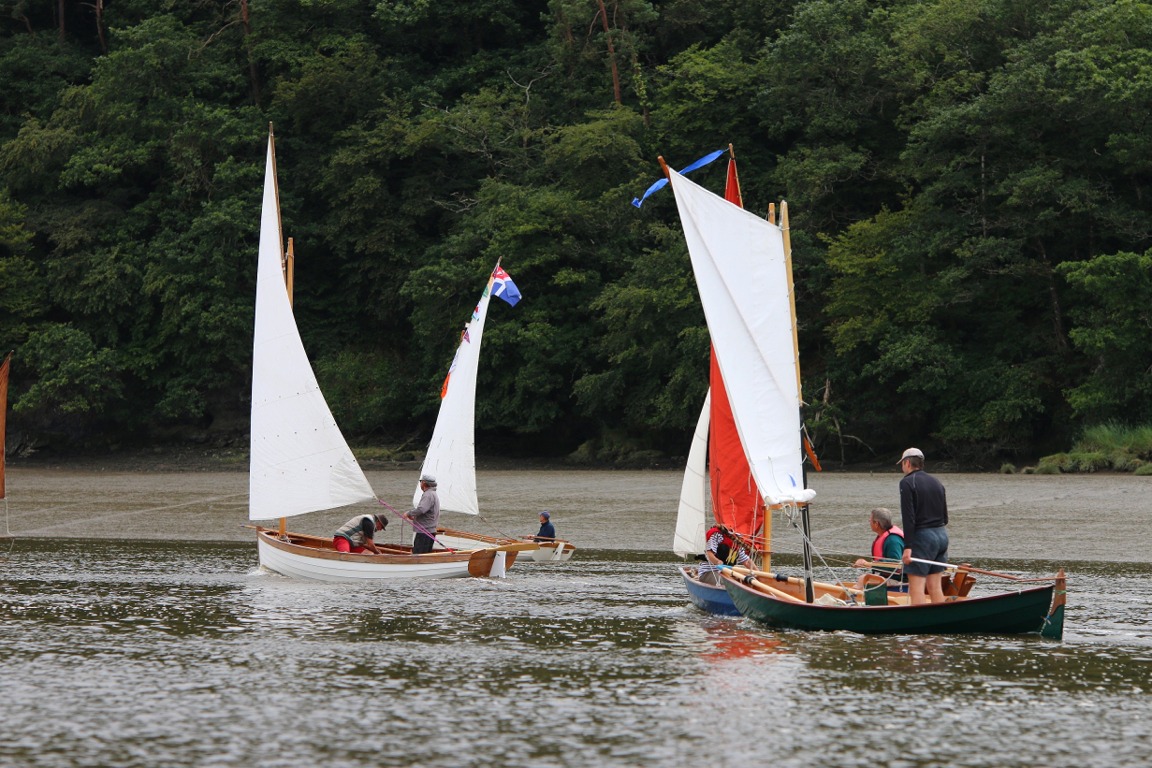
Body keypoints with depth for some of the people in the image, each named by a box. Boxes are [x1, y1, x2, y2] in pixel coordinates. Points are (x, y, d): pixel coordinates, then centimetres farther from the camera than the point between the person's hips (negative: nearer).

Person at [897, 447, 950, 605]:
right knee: (935, 586, 10)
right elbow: (945, 516, 17)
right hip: (942, 535, 8)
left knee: (916, 585, -9)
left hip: (922, 535, -8)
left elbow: (908, 517, -15)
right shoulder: (937, 482, 15)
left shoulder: (907, 482, -8)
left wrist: (907, 547, -17)